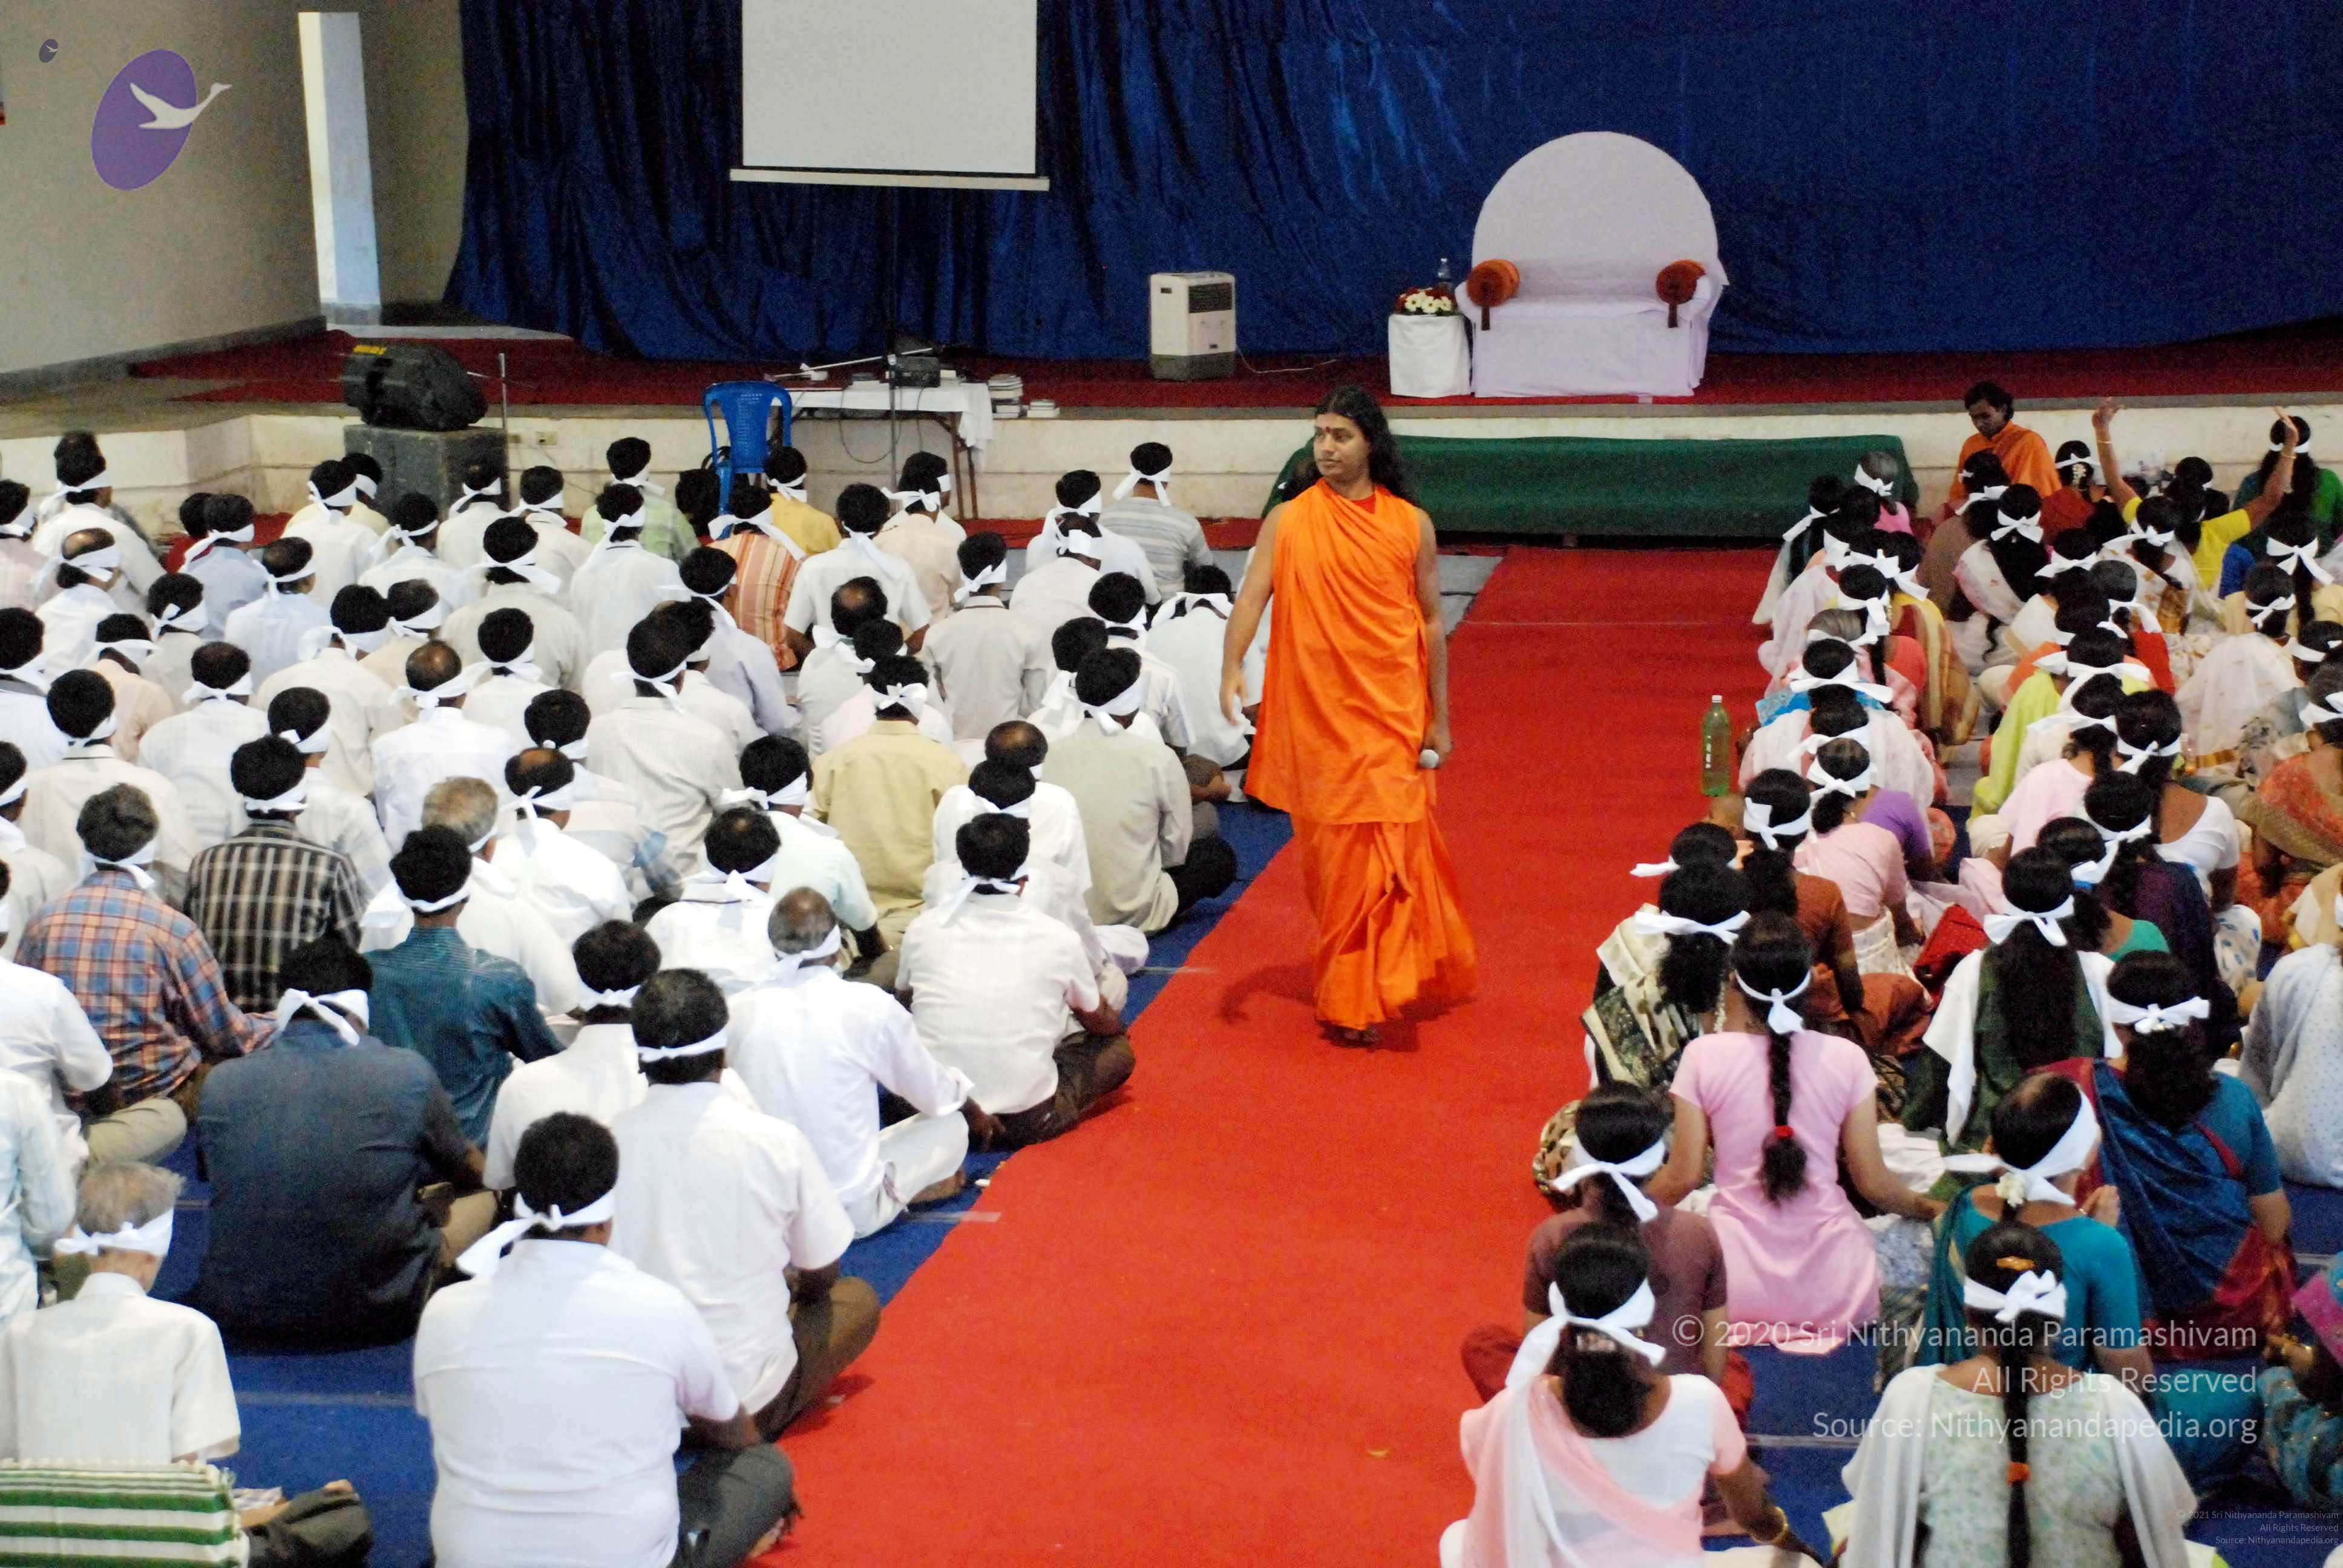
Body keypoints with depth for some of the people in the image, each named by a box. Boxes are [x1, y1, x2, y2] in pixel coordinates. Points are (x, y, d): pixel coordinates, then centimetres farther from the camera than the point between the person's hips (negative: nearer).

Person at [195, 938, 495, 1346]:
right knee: (485, 1196, 19)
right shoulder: (408, 1074, -10)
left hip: (241, 1312, 4)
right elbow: (470, 1171, 9)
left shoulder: (221, 1083, -5)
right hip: (378, 1314, -4)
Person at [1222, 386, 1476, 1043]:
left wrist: (1439, 718, 6)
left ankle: (1358, 1000, 2)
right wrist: (1231, 667, -27)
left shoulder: (1412, 525, 1)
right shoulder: (1287, 522, 0)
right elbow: (1251, 597, -9)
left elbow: (1431, 623, 6)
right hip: (1314, 714, 1)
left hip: (1391, 716, -1)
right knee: (1330, 854, 7)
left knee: (1384, 851, -5)